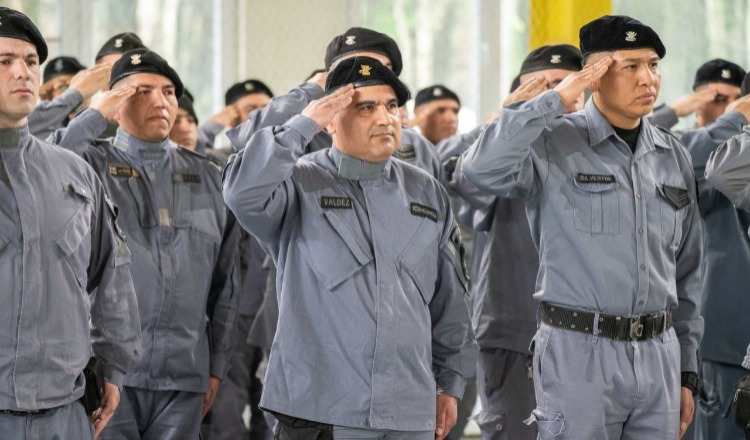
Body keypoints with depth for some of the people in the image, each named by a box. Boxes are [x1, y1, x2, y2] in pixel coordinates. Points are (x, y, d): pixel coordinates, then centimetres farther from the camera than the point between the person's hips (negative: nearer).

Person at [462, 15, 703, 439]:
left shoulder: (675, 157, 13)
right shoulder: (554, 144, -4)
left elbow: (688, 274, 16)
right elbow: (482, 167, -25)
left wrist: (687, 372, 13)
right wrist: (556, 100, -18)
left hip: (659, 354, 5)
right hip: (580, 354, -5)